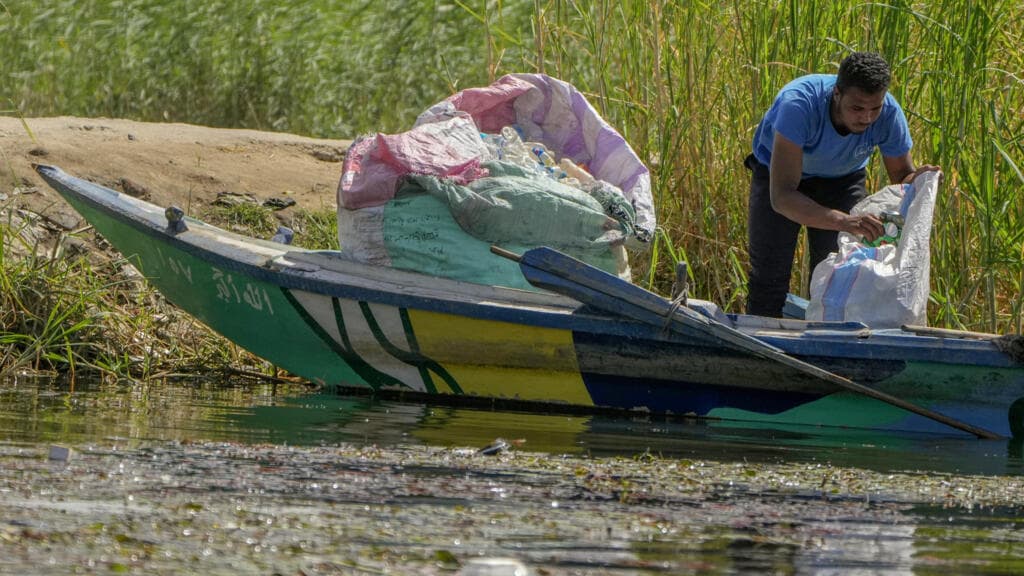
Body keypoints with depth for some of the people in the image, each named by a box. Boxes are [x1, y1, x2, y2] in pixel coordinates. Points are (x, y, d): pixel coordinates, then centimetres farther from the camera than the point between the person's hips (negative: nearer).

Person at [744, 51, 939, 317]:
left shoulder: (889, 113, -29)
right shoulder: (798, 105, -42)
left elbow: (901, 176, -12)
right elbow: (781, 197, -47)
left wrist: (916, 182, -38)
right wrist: (844, 222, -61)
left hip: (843, 178, 3)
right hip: (780, 174, -3)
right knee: (769, 278, -8)